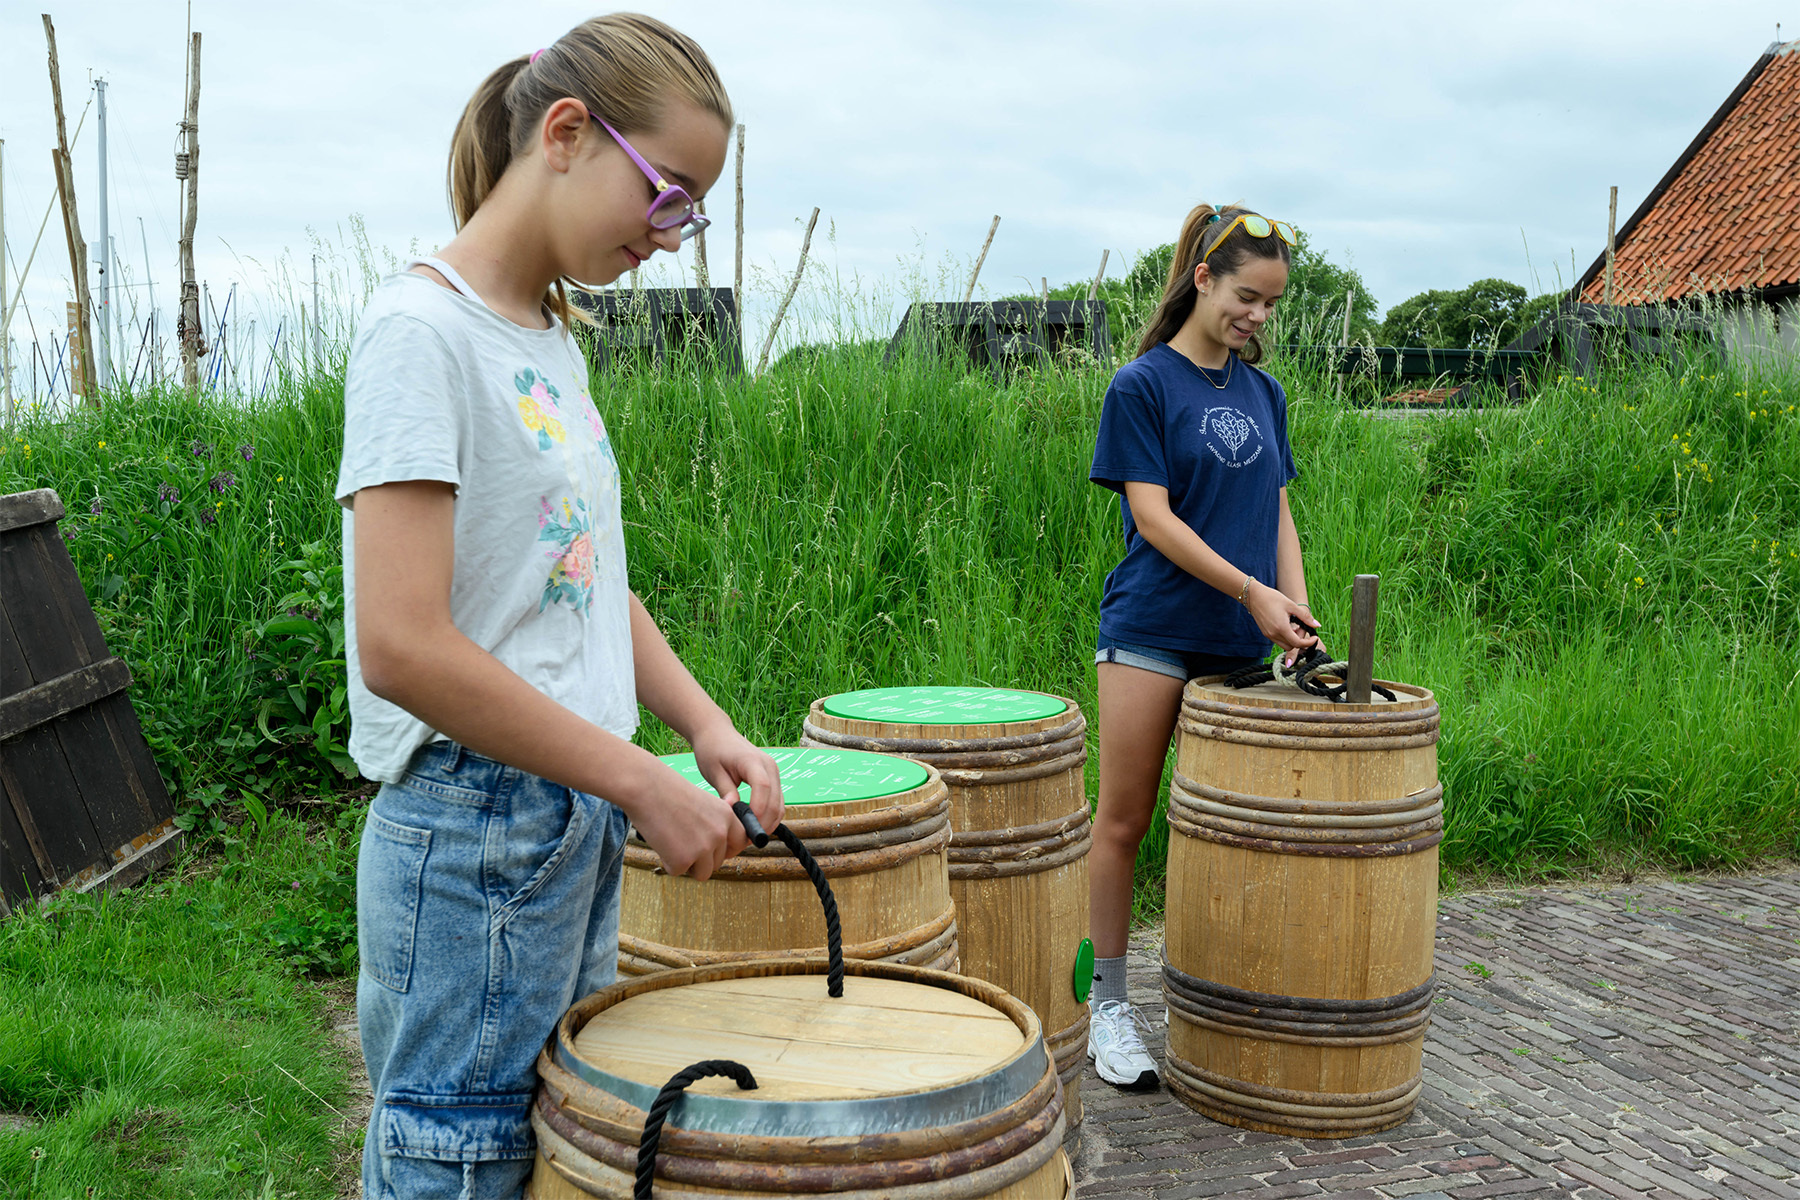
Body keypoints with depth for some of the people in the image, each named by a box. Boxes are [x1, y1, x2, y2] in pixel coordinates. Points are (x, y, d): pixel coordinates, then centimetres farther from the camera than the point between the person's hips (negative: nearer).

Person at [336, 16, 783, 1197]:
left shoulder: (554, 343, 11)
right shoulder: (424, 327, -16)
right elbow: (401, 647, -23)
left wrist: (707, 724, 2)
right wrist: (644, 782, -18)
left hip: (578, 824, 9)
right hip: (474, 841, -8)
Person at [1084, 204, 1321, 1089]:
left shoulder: (1263, 393, 13)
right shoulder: (1143, 385, -5)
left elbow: (1275, 510, 14)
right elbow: (1152, 517, -11)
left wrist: (1295, 602, -1)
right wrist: (1251, 591, -17)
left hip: (1238, 646, 5)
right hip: (1150, 634, -5)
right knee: (1123, 822, 1)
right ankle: (1108, 1006, 11)